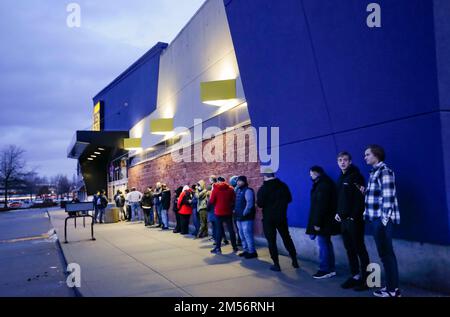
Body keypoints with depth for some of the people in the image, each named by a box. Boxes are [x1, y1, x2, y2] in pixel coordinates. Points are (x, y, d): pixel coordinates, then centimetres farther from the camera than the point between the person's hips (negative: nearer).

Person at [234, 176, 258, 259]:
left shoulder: (248, 190, -13)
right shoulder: (238, 190, 14)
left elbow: (250, 203, -21)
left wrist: (244, 213, -18)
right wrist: (236, 211, 11)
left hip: (246, 217, -9)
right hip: (239, 217, 9)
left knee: (247, 235, -8)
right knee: (242, 235, 15)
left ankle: (252, 252, 0)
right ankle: (246, 250, 25)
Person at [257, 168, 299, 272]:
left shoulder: (263, 188, -14)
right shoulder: (283, 186, 0)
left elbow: (260, 204, -16)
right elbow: (289, 199, 9)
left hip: (268, 218, -4)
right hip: (282, 217, 4)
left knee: (271, 241, 4)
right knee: (287, 238, 17)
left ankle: (276, 264, 4)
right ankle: (294, 260, 22)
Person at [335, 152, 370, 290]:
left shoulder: (356, 176, -8)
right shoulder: (340, 178, 16)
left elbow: (360, 199, -15)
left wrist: (353, 216, -18)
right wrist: (337, 212, 8)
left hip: (354, 219, -8)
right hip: (343, 220, 8)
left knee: (360, 249, -2)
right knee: (349, 249, 12)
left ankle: (365, 278, 6)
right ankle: (355, 276, 20)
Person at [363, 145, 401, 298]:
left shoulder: (384, 171, -10)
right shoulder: (375, 172, 17)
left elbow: (388, 196, -17)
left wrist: (385, 218, -20)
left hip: (382, 219, -9)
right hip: (376, 218, 9)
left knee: (386, 253, -2)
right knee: (385, 253, 13)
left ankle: (393, 290, 8)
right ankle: (392, 286, 23)